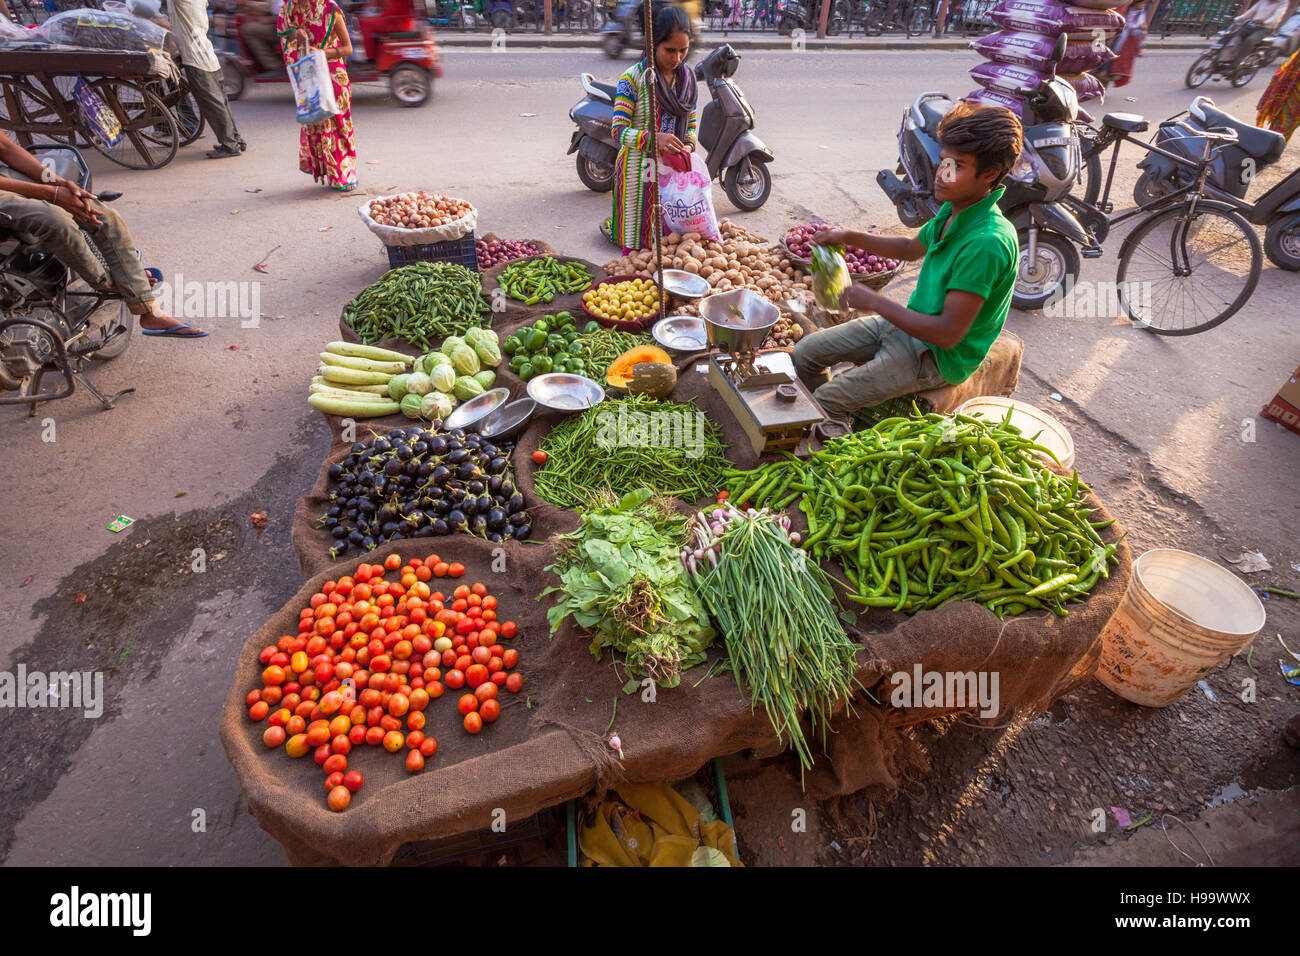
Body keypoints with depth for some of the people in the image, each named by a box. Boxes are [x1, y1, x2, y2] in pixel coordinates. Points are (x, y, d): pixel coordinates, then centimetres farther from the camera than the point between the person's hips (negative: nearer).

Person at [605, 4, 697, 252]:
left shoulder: (688, 77, 9)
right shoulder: (633, 78, -9)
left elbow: (691, 122, 15)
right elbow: (619, 131, -12)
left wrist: (687, 147, -8)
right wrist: (654, 139, -28)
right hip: (639, 171, -5)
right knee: (636, 243, -1)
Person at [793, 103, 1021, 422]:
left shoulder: (987, 242, -28)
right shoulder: (954, 209, 1)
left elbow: (948, 333, -30)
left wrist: (874, 301, -23)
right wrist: (849, 237, 12)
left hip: (938, 355, -9)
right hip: (910, 321, 9)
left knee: (827, 400, -18)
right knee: (805, 353, 8)